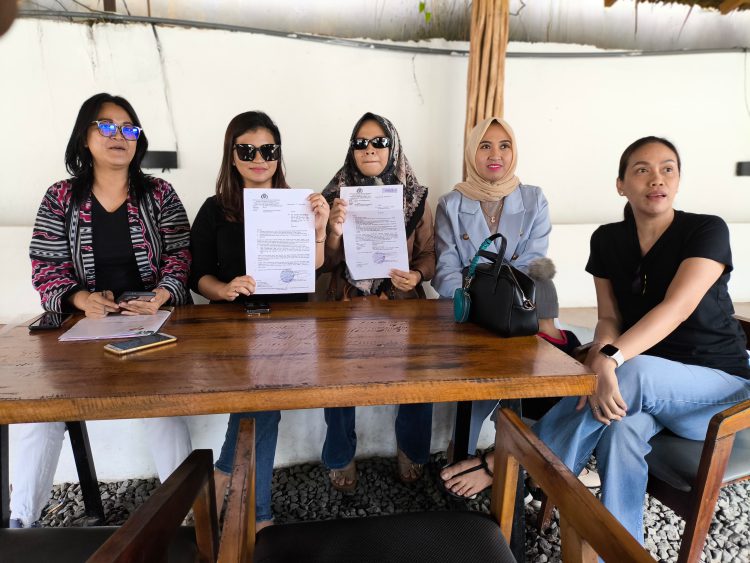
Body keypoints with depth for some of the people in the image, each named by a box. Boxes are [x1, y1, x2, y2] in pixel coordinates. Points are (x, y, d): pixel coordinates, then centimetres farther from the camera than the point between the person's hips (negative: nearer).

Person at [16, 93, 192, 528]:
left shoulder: (159, 194, 4)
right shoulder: (60, 199, 6)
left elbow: (180, 259, -1)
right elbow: (46, 270, 1)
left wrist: (159, 296, -20)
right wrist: (82, 298, -18)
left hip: (154, 321, -2)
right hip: (84, 325, 2)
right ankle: (21, 520, 12)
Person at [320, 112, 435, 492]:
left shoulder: (416, 198, 6)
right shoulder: (336, 195, 5)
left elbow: (430, 253, 8)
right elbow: (325, 264, 3)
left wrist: (418, 274, -15)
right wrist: (334, 232, -17)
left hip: (402, 303, 1)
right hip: (348, 303, 0)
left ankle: (412, 451, 9)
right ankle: (341, 458, 4)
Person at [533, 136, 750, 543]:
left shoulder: (707, 231, -12)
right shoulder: (607, 240, 1)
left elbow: (676, 309, -27)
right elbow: (609, 318, -4)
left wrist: (609, 360, -42)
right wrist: (600, 363, -27)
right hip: (645, 384, 3)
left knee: (632, 372, -35)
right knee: (622, 429, -33)